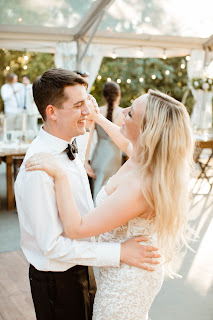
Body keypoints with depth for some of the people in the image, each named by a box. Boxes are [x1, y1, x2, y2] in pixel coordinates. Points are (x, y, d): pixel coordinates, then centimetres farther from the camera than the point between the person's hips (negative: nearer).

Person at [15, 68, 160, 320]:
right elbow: (52, 245, -28)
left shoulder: (68, 148, -1)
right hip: (57, 280, -8)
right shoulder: (39, 169, -30)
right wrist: (119, 252, -27)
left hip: (80, 268, 8)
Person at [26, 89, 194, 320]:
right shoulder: (144, 157, -13)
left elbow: (75, 228, -33)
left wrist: (59, 174, -32)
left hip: (125, 281, -8)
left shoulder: (139, 187, -39)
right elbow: (125, 143, 14)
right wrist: (99, 118, 19)